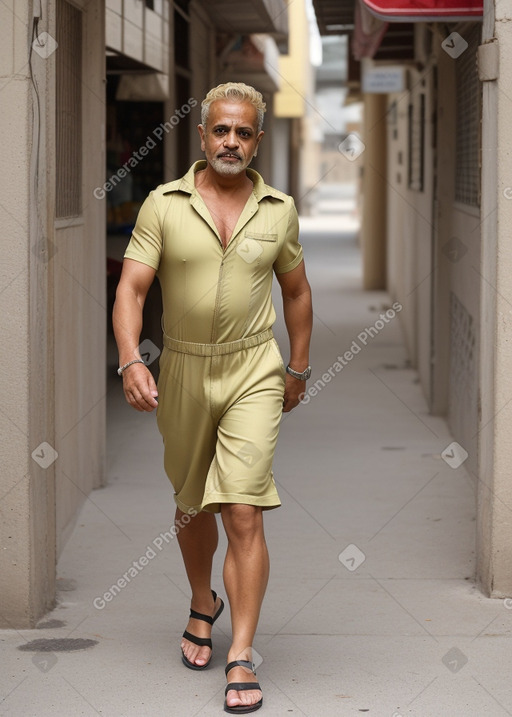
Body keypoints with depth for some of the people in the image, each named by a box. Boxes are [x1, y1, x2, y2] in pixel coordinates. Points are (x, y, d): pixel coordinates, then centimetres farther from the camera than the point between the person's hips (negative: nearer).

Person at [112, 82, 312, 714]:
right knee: (191, 506, 17)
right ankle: (203, 606, 44)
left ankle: (242, 658, -9)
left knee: (244, 513, -12)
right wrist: (130, 360, -22)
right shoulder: (163, 204, -3)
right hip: (182, 372, 1)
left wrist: (299, 368, 18)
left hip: (253, 374, -1)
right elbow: (131, 288, -8)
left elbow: (296, 290, 15)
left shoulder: (279, 209, 2)